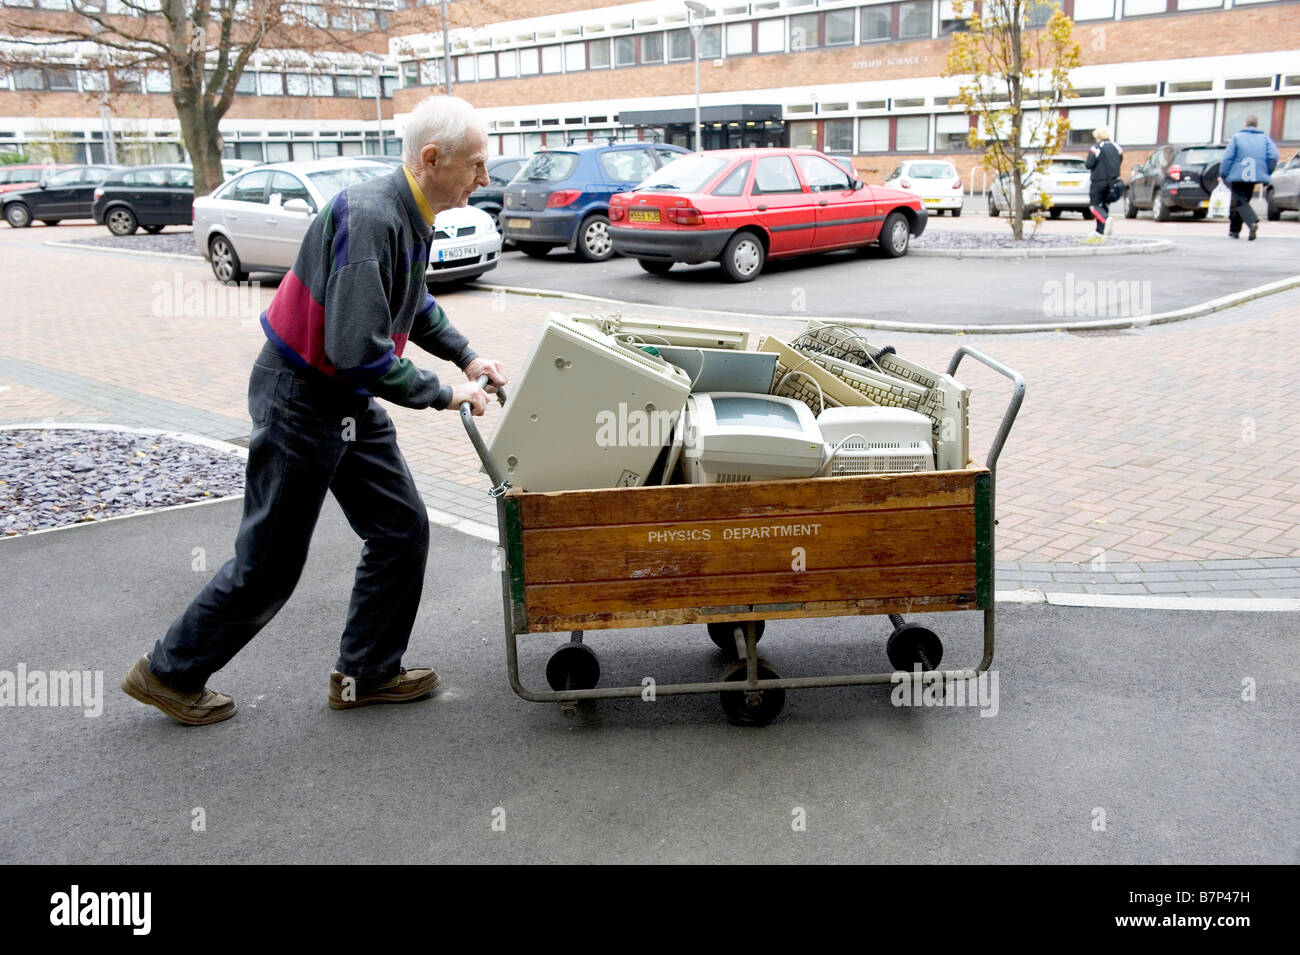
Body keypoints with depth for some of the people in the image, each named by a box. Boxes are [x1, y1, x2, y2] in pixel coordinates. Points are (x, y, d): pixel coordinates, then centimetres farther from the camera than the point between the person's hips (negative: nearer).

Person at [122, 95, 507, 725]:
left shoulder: (410, 213, 5)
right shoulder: (369, 217, -27)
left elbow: (416, 305, 24)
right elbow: (357, 351, -31)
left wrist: (465, 356, 11)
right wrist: (442, 394, -19)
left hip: (349, 400, 9)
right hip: (299, 403, -9)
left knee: (403, 528, 9)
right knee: (269, 563, 3)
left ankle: (366, 673, 23)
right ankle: (170, 672, 25)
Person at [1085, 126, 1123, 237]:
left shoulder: (1095, 148, -11)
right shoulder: (1116, 147, 8)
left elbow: (1089, 164, -16)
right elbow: (1120, 160, 13)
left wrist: (1085, 162, 5)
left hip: (1099, 181, -6)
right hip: (1112, 181, 6)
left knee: (1095, 204, -1)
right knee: (1105, 204, 14)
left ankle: (1106, 219, -29)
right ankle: (1100, 230, 15)